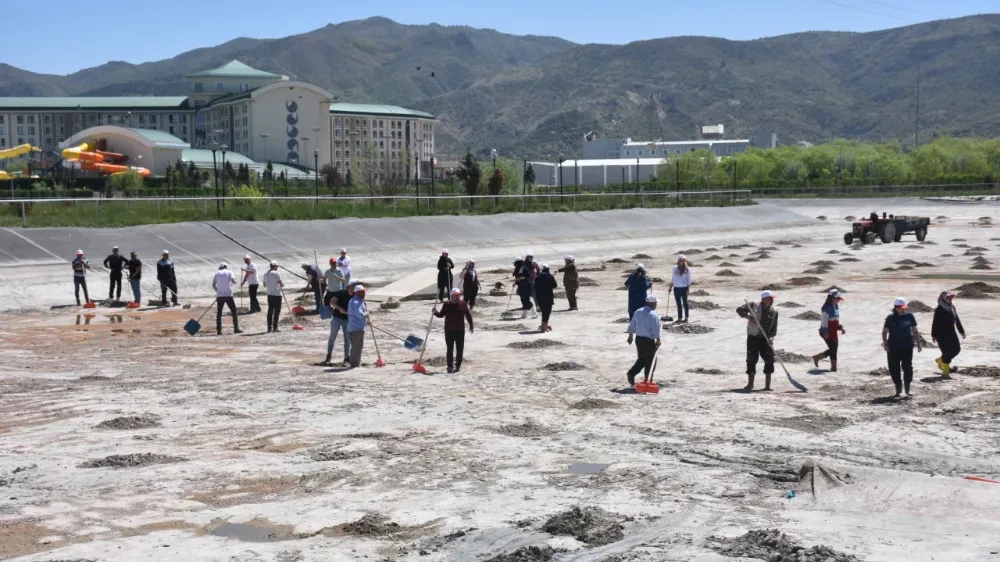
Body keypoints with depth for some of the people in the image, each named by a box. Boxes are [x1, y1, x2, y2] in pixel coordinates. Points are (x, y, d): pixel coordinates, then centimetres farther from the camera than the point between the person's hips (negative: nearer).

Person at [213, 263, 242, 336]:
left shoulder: (217, 273, 9)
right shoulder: (229, 272, 3)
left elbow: (213, 285, 3)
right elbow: (234, 281, -11)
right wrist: (234, 281, 11)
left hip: (219, 296, 2)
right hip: (228, 295, -2)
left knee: (219, 313, 8)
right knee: (234, 311, 7)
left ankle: (218, 330, 2)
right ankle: (236, 329, 3)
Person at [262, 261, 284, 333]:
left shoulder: (266, 274, 10)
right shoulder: (276, 273, -11)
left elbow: (265, 285, 17)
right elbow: (281, 284, -14)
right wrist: (283, 284, 7)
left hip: (269, 294, 7)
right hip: (277, 294, -6)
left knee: (270, 311, 9)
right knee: (277, 311, -1)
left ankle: (269, 328, 7)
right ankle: (275, 327, -2)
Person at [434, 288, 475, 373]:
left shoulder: (463, 304, 0)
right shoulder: (447, 305, -1)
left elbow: (468, 315, 7)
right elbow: (441, 315, 5)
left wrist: (471, 326, 8)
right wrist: (435, 312, -16)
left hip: (460, 330, 1)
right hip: (449, 330, -1)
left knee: (459, 349, 5)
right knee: (450, 349, 2)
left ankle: (458, 365, 15)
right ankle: (450, 366, 6)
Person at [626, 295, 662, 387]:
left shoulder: (637, 312, 5)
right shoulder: (653, 315, -16)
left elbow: (632, 326, 10)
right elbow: (656, 330, -16)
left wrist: (630, 336, 21)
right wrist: (658, 340, -5)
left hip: (638, 339, 6)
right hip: (649, 341, -6)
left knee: (641, 359, 16)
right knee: (648, 361, 6)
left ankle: (631, 373, 4)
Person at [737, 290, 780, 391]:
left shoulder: (774, 311, 2)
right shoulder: (754, 306, -5)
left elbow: (774, 328, 3)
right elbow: (739, 310, -5)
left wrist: (770, 336, -14)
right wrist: (748, 316, -19)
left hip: (766, 339, 2)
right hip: (753, 337, -2)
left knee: (769, 360, -4)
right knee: (751, 360, -1)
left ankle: (767, 385, 5)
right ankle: (750, 384, 12)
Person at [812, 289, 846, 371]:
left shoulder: (836, 307, 12)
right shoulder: (827, 308, -17)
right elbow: (824, 321, -20)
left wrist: (840, 328, 14)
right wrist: (825, 331, -24)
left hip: (834, 332, 10)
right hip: (828, 333, -10)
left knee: (833, 349, 12)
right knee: (833, 349, -6)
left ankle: (817, 357, 27)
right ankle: (834, 367, 3)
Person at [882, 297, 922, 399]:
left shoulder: (909, 316, 1)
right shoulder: (891, 318, -2)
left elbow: (915, 331, 8)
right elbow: (885, 331, 4)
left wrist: (918, 344, 7)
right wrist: (885, 344, -6)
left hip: (907, 346, 0)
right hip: (893, 347, 0)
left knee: (907, 367, -2)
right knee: (894, 368, 6)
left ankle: (907, 390, 7)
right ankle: (898, 390, 22)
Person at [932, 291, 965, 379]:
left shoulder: (952, 307, 9)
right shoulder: (939, 310, -14)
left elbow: (957, 320, 16)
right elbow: (935, 323, -15)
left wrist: (961, 331, 15)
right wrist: (934, 335, -16)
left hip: (951, 333, 8)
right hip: (942, 334, -8)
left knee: (956, 349, 10)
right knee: (947, 352, -5)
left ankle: (940, 360, 32)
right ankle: (945, 372, 7)